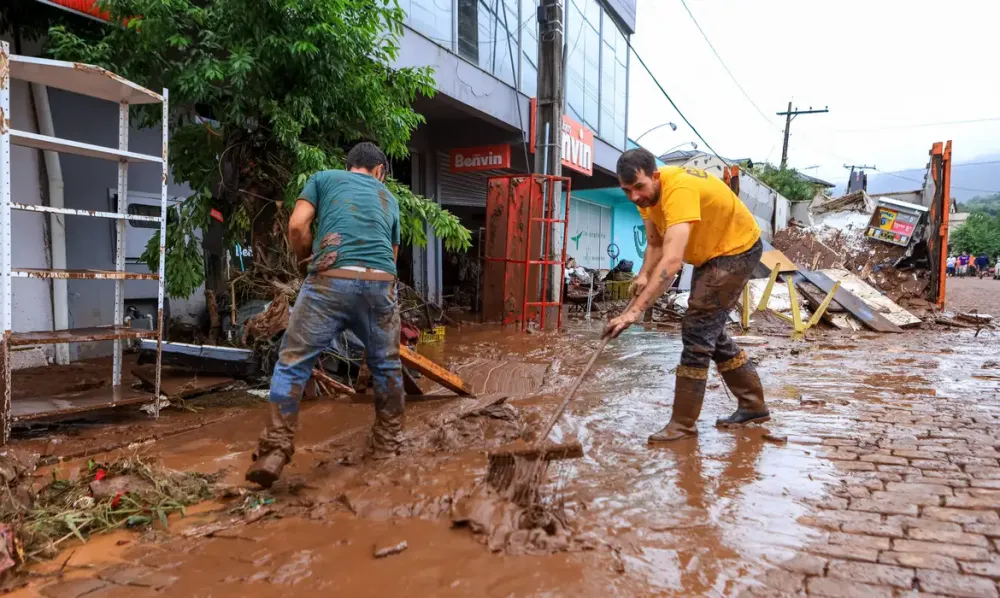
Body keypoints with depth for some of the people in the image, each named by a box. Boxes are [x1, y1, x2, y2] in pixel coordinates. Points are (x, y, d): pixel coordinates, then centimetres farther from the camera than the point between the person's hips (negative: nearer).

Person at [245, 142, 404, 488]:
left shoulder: (324, 178, 20)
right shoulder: (389, 198, 29)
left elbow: (297, 227, 6)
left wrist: (307, 260, 22)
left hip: (332, 279, -2)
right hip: (380, 282, 3)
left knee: (292, 363, 6)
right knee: (386, 365, 20)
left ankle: (274, 451, -1)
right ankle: (387, 443, 30)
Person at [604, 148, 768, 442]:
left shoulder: (679, 189, -37)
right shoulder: (645, 193, -8)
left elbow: (672, 261, -48)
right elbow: (655, 245, -2)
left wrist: (634, 311, -53)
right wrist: (643, 275, -23)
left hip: (737, 249, -9)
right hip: (710, 252, 9)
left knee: (697, 329, -13)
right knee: (709, 331, 13)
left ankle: (683, 424, -4)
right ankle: (753, 405, 28)